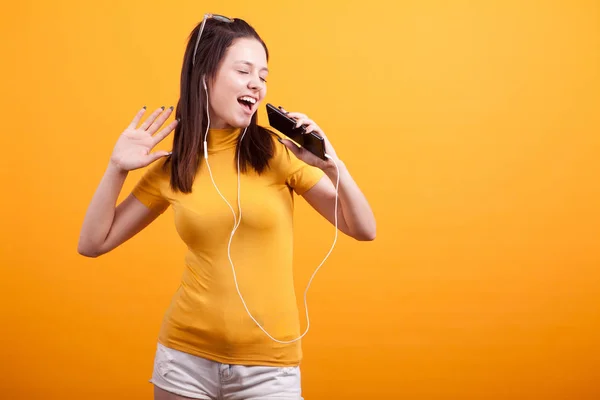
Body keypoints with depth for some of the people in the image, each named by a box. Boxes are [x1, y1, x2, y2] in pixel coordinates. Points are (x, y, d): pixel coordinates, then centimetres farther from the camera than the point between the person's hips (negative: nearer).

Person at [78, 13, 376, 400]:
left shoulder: (280, 153, -6)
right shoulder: (171, 167, -1)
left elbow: (364, 230, -5)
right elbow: (93, 244, 5)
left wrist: (333, 165, -20)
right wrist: (117, 168, -6)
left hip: (269, 366, -1)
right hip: (185, 358, 1)